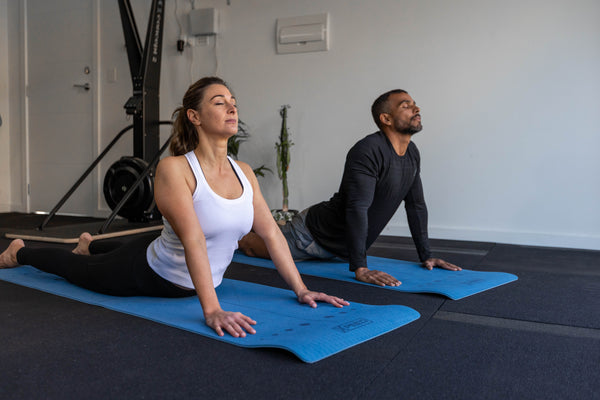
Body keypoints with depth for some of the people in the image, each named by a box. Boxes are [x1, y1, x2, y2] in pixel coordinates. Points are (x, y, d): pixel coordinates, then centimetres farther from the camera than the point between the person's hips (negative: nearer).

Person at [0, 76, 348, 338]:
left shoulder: (244, 172, -12)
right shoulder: (174, 169, -31)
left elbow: (271, 232, -11)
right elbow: (193, 240, -41)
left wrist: (301, 289, -14)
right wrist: (212, 310, -47)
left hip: (193, 282, 6)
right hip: (146, 274, -6)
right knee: (76, 269, 22)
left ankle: (90, 245, 69)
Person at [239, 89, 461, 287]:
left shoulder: (412, 154, -2)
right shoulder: (368, 150, -31)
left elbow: (416, 206, 5)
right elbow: (357, 208, -37)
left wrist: (426, 256, 3)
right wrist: (360, 269, -40)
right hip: (314, 234, -8)